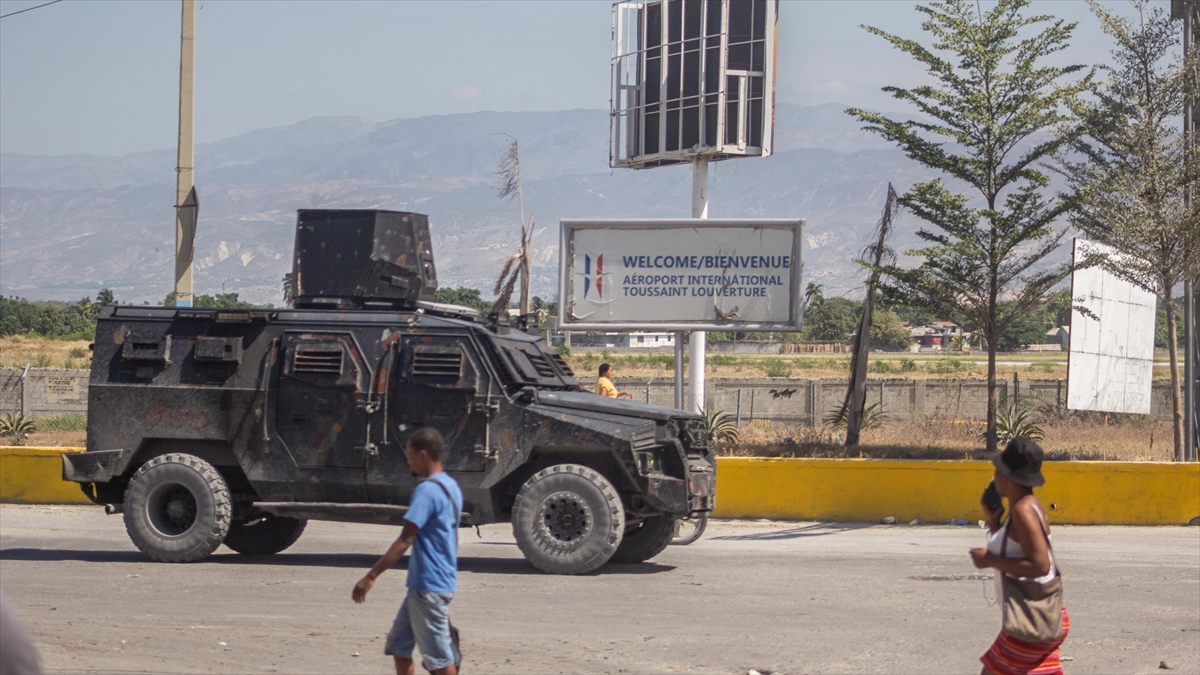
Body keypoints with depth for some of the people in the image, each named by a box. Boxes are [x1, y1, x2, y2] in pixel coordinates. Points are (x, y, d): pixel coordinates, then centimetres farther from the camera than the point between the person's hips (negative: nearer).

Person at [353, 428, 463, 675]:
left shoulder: (427, 491, -18)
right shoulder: (451, 487, 12)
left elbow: (405, 540, -23)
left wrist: (371, 576, -22)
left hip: (428, 588, -10)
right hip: (423, 586, 10)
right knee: (398, 645, 15)